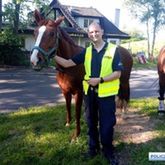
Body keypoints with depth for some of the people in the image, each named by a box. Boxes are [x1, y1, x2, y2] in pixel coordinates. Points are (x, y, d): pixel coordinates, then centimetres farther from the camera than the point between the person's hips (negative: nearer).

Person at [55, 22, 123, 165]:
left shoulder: (113, 50, -8)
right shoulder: (86, 52, 3)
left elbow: (117, 73, -11)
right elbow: (67, 63, -1)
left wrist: (100, 80, -21)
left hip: (106, 94, -4)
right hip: (89, 93, 4)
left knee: (106, 125, 6)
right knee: (91, 123, 17)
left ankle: (108, 151, 26)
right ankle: (93, 147, 37)